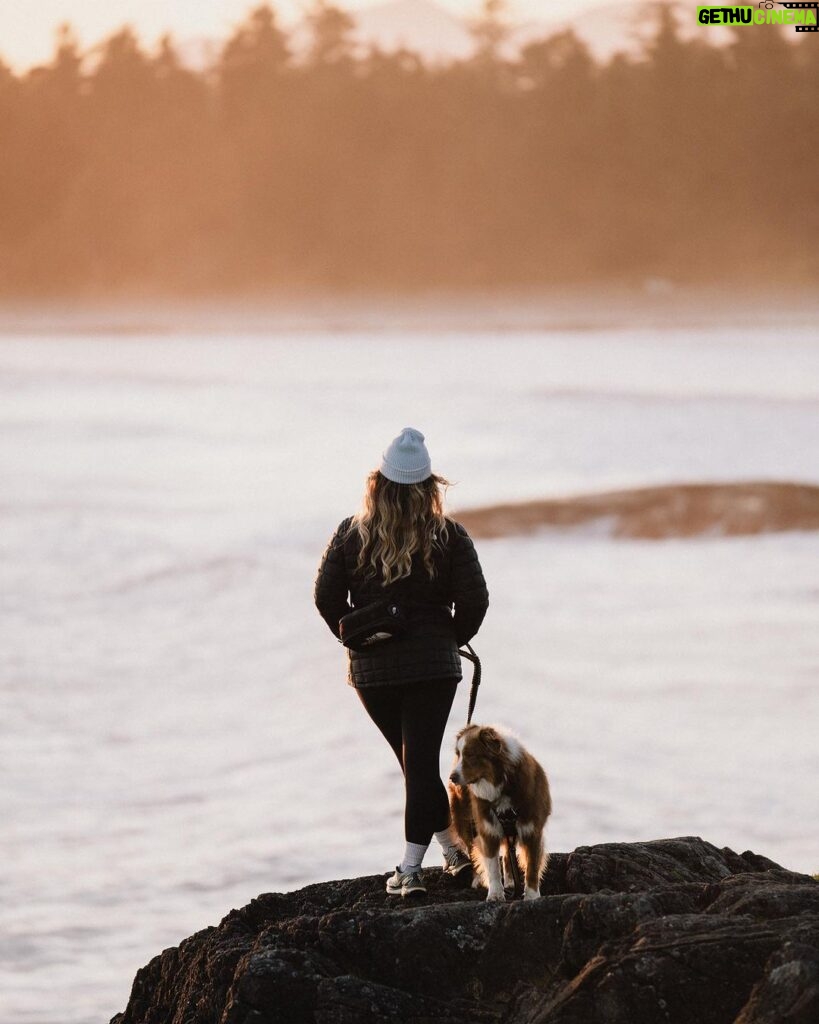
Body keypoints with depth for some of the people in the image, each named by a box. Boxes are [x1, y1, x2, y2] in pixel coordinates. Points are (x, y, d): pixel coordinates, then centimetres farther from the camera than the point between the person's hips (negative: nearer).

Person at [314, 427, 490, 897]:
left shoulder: (352, 534, -2)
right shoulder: (449, 536, -5)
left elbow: (326, 596, -4)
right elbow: (475, 598, -8)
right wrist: (452, 638, 10)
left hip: (371, 668, 2)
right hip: (433, 664, -2)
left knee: (415, 761, 16)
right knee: (422, 761, -2)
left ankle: (455, 849, 21)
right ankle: (410, 868, -9)